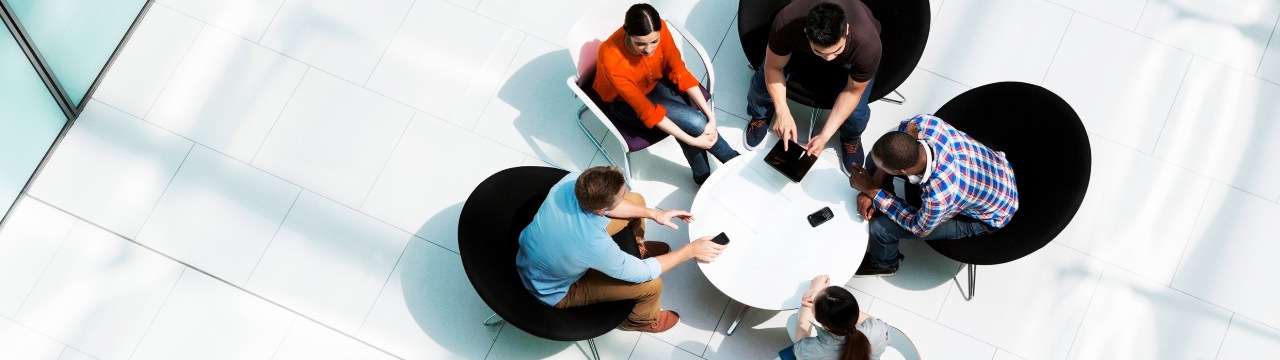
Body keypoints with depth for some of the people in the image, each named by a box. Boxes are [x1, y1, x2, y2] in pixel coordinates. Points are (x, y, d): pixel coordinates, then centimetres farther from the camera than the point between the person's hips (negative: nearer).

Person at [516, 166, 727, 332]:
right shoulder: (594, 246, -45)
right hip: (555, 292, -6)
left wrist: (654, 214, -6)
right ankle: (641, 319, 27)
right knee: (652, 285, -10)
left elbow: (605, 203, -4)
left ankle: (635, 248, 39)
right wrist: (691, 250, -18)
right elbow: (642, 273, -26)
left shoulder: (572, 182, -28)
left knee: (636, 200, 4)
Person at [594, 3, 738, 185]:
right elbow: (646, 110, -32)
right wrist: (693, 141, -31)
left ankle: (703, 176, 1)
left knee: (686, 122, -23)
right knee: (694, 121, -21)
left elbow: (679, 72, -14)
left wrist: (710, 116, -22)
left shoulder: (659, 30, -27)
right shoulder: (612, 59, -38)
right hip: (626, 102, -4)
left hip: (654, 81, 4)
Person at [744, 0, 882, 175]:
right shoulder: (786, 23, -44)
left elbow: (852, 92, -26)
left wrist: (825, 136, -28)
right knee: (764, 80, -18)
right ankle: (760, 116, 21)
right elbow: (773, 68, -26)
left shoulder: (868, 45, -44)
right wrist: (782, 112, -36)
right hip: (799, 46, 1)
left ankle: (851, 138, 19)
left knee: (855, 111, -20)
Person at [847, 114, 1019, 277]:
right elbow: (905, 128, -5)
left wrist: (871, 191, -19)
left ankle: (884, 263, 28)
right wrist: (873, 185, -14)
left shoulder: (940, 194, -46)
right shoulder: (923, 124, -32)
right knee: (877, 157, -1)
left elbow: (921, 228, -21)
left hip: (986, 217, -6)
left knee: (880, 227, -10)